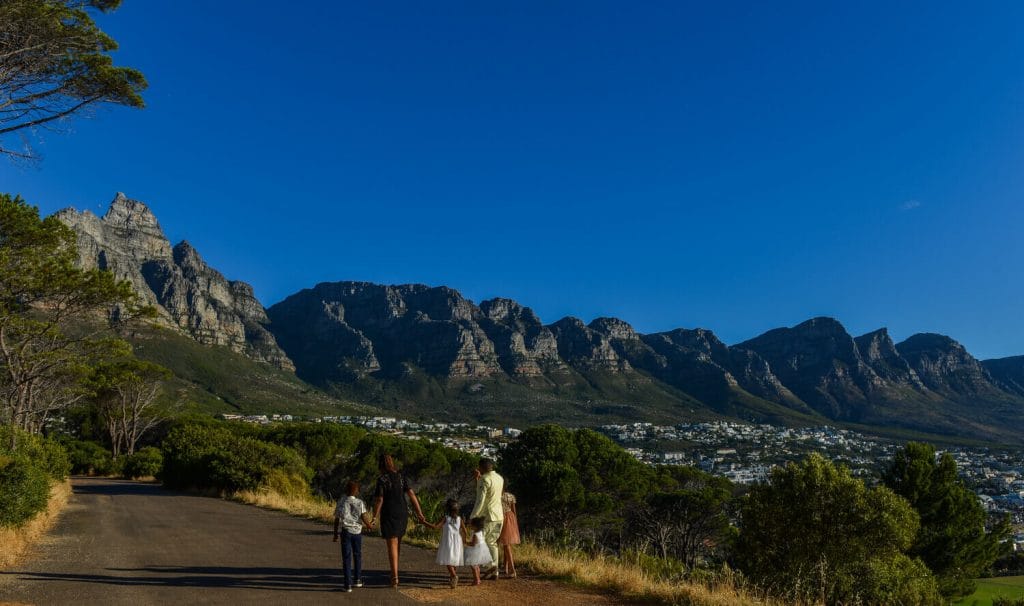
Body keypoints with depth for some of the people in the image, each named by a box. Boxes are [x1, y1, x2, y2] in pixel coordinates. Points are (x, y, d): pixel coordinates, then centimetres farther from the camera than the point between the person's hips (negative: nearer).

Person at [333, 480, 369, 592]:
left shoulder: (341, 503, 5)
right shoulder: (360, 502, 0)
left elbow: (336, 520, 5)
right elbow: (363, 516, -8)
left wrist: (335, 534, 11)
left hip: (346, 531, 0)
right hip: (357, 531, 0)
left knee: (346, 558, 2)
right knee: (357, 555, 19)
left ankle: (348, 584, -1)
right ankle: (357, 579, 26)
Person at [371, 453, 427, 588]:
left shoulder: (382, 479, -12)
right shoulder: (401, 477, 5)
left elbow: (379, 500, -18)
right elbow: (412, 495, 1)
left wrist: (374, 517, -13)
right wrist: (419, 513, 3)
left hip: (389, 515, -6)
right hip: (402, 514, 6)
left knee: (392, 547, -2)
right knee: (397, 544, 21)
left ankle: (395, 578, -5)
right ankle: (394, 573, 33)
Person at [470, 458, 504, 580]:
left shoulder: (485, 480, -15)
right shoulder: (500, 478, 10)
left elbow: (480, 500, -19)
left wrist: (473, 516, -14)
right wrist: (479, 478, 20)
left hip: (487, 516, -8)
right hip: (499, 516, 8)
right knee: (492, 543, 15)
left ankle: (492, 565, -7)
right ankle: (494, 573, 14)